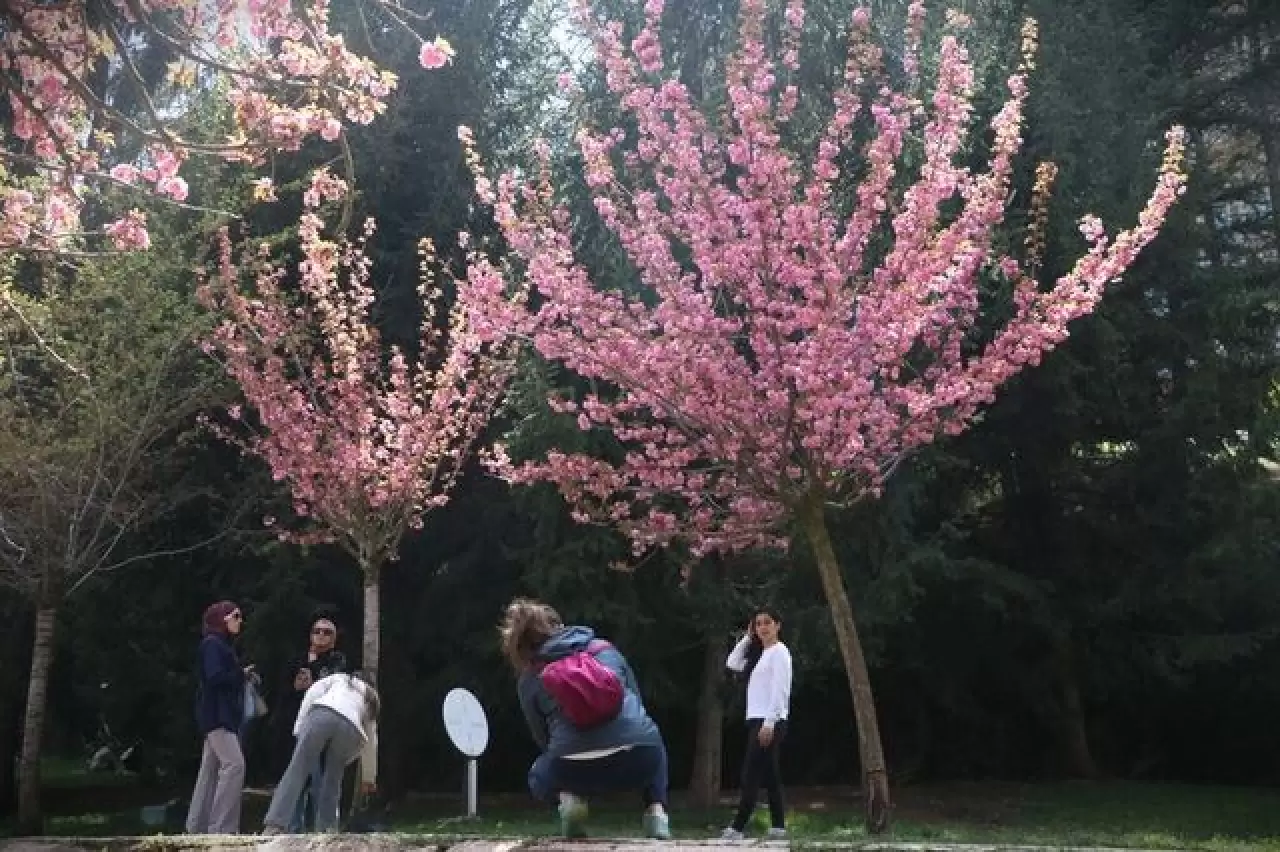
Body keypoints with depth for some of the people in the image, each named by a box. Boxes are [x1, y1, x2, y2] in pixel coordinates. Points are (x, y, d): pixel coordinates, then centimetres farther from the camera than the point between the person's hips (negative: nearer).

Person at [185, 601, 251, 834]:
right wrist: (242, 674, -8)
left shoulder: (222, 645, 22)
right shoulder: (212, 643, -8)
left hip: (223, 715, 10)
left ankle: (198, 826, 11)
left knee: (211, 770, 9)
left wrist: (242, 675, -1)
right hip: (216, 715, -10)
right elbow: (215, 677, -20)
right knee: (234, 764, -19)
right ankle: (222, 828, -21)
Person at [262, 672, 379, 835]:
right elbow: (371, 744, 40)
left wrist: (299, 728, 14)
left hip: (323, 713, -2)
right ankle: (326, 829, 5)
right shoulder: (371, 701, 40)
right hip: (351, 728, 2)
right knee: (332, 782, 16)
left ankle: (274, 826, -21)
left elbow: (312, 694, 18)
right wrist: (368, 779, 48)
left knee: (296, 771, -8)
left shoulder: (340, 678, 38)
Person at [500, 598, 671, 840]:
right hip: (638, 760, 1)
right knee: (653, 747, 40)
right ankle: (656, 809, 15)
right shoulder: (606, 649, 20)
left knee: (539, 776, 36)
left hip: (576, 770, -1)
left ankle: (569, 798, 4)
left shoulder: (528, 680, 15)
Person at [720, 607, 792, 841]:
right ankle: (778, 827, 9)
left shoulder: (779, 651, -8)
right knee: (769, 776, 8)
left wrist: (769, 723, -22)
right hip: (758, 720, 9)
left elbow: (779, 689, -16)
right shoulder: (759, 655, 18)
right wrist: (747, 637, 15)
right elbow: (732, 663, 21)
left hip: (770, 721, -9)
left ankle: (736, 828, -14)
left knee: (751, 775, -12)